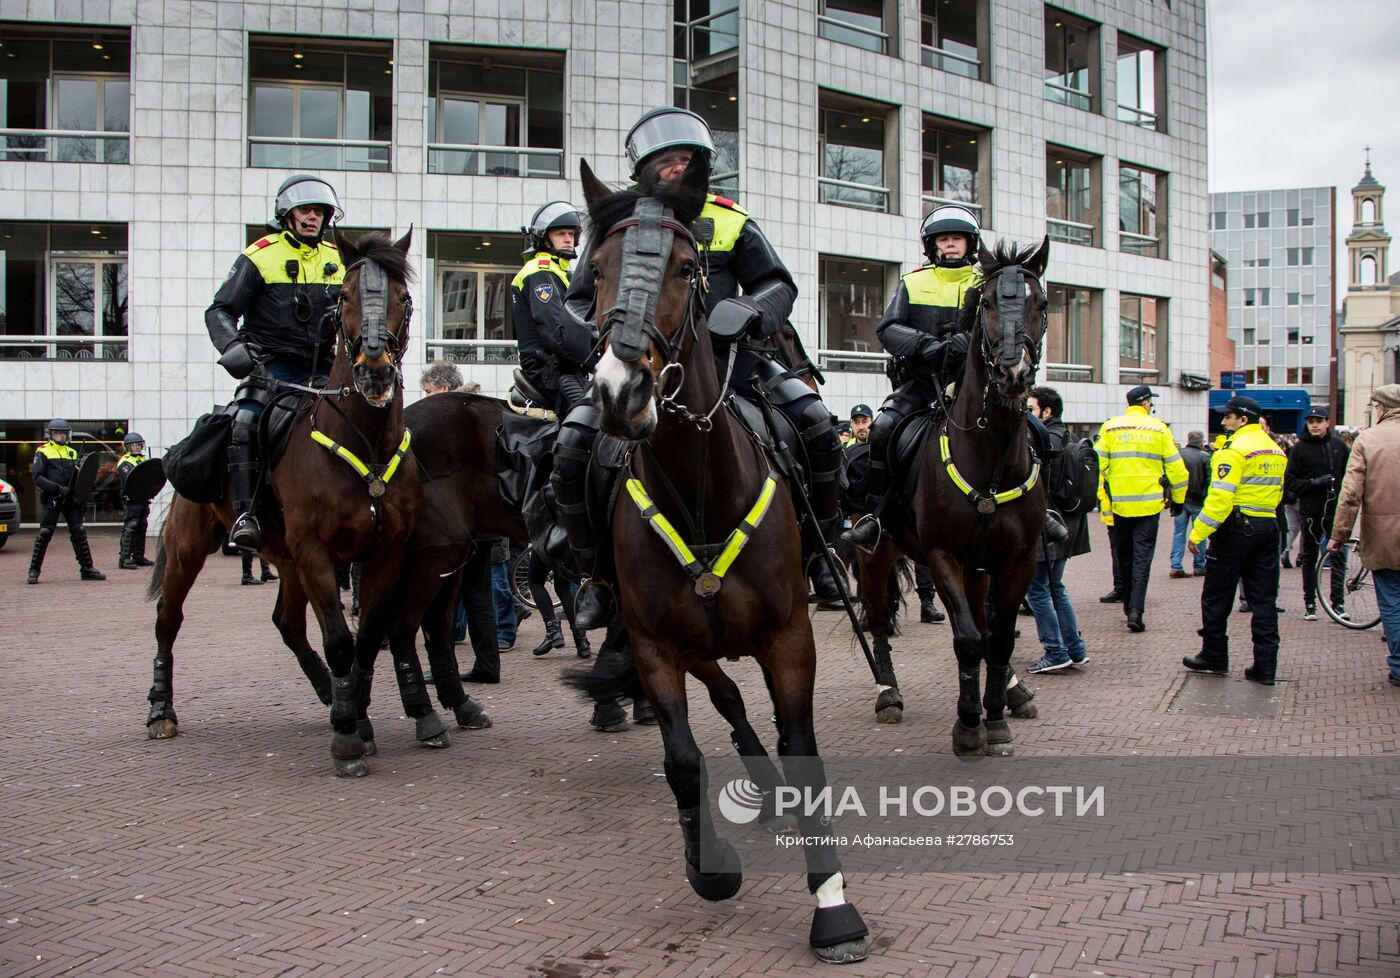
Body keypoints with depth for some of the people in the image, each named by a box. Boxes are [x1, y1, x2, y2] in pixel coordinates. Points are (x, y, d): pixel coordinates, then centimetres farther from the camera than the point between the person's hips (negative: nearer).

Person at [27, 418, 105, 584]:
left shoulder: (72, 452, 17)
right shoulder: (43, 452, 1)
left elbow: (78, 477, 19)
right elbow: (37, 478, -8)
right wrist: (58, 488, -17)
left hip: (70, 498, 5)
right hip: (51, 499, -4)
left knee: (79, 532, 2)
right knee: (44, 533, -5)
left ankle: (87, 569, 6)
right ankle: (34, 570, 4)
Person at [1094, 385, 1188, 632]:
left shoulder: (1110, 427, 2)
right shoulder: (1159, 429, 1)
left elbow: (1097, 464, -4)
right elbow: (1175, 466, 3)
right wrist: (1178, 499, 15)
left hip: (1119, 503, 2)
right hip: (1149, 504, -1)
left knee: (1124, 555, 15)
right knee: (1142, 556, -1)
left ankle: (1129, 604, 26)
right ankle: (1135, 609, -13)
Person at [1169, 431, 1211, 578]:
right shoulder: (1205, 456, -8)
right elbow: (1209, 480, -10)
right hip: (1197, 501, -2)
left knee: (1179, 533, 7)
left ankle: (1176, 567, 0)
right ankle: (1199, 567, 13)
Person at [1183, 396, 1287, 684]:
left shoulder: (1234, 449, -14)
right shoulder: (1276, 450, 13)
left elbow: (1220, 496, -20)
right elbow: (1276, 492, 19)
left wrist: (1199, 532, -17)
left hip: (1237, 528, -7)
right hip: (1268, 527, 7)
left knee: (1217, 597, 6)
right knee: (1264, 600, 8)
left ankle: (1214, 657, 14)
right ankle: (1265, 666, 7)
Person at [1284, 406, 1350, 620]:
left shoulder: (1339, 445, 5)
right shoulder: (1300, 448, -2)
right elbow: (1289, 482, -4)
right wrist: (1314, 483, -17)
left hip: (1335, 509, 1)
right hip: (1310, 511, -1)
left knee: (1338, 556, -1)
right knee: (1309, 557, 8)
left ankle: (1338, 602, 4)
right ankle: (1310, 603, 15)